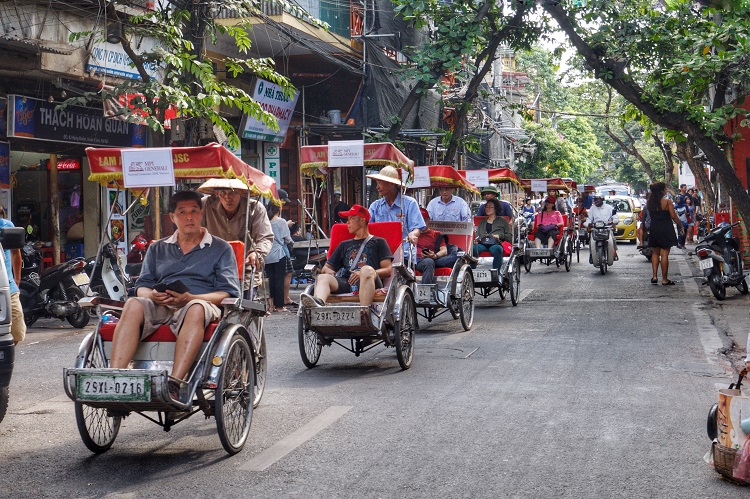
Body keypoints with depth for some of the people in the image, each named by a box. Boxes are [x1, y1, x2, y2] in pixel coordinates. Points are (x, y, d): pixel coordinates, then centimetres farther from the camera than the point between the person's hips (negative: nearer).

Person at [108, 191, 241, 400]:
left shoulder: (221, 248, 16)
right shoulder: (157, 249, 27)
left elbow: (228, 292, 3)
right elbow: (142, 286, 18)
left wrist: (189, 298, -13)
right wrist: (152, 295, -9)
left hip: (204, 305, -3)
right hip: (159, 307, 3)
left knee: (195, 309, -40)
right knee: (134, 305, -31)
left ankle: (174, 384, -51)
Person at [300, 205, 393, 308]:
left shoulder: (378, 242, 20)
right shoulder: (344, 245, 33)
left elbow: (388, 270, 7)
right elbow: (326, 267, 30)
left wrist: (364, 273, -9)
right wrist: (328, 271, 4)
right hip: (346, 282, 4)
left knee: (367, 270, -37)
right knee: (322, 277, -24)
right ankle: (318, 302, -59)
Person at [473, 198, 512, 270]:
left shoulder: (502, 221, 24)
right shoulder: (482, 222, 34)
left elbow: (510, 236, 16)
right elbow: (477, 236, 25)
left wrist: (499, 236, -2)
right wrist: (476, 240, 1)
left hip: (496, 244, -2)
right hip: (482, 244, 2)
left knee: (497, 249, -42)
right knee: (473, 248, -35)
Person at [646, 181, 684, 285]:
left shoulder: (649, 203, 1)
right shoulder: (667, 202, -12)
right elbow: (673, 216, -12)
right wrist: (680, 226, 0)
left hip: (654, 230, 4)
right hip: (666, 230, -4)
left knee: (655, 253, 16)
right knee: (664, 254, -1)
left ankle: (654, 276, 9)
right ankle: (664, 279, 3)